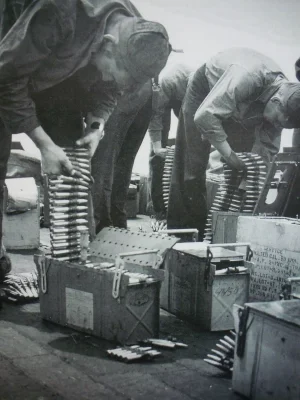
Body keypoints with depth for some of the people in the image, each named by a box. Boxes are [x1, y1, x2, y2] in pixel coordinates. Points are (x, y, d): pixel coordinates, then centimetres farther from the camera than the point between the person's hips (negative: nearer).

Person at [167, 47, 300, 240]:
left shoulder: (284, 104, -20)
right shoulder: (248, 78, -42)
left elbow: (268, 149, -11)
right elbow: (204, 116, -42)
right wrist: (229, 154, -36)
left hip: (240, 110, 6)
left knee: (248, 162, -4)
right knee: (193, 165, -7)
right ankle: (188, 230, 1)